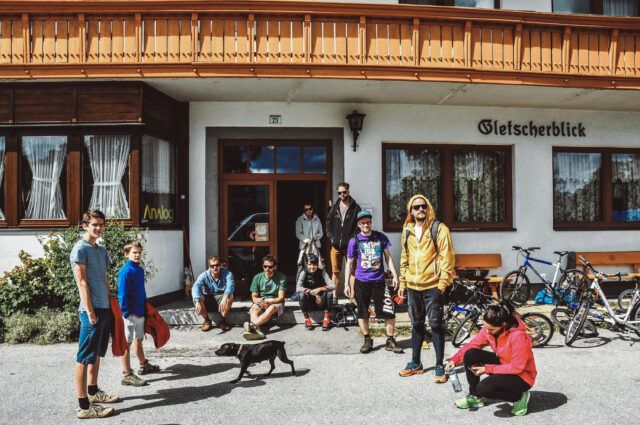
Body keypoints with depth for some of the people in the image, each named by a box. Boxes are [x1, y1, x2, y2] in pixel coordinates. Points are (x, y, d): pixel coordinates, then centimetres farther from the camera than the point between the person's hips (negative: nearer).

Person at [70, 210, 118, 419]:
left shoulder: (101, 250, 16)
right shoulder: (80, 249, -10)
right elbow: (82, 282, -15)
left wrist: (110, 303, 16)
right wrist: (90, 311, -18)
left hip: (104, 308, 9)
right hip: (92, 310, -9)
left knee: (97, 354, 18)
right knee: (85, 357, -4)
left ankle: (93, 391, 32)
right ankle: (84, 406, 1)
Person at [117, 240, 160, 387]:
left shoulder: (140, 270, 9)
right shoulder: (125, 271, -16)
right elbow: (122, 294, -18)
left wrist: (145, 305, 18)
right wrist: (126, 313, -19)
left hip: (140, 311, 8)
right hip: (130, 313, -8)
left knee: (138, 340, 22)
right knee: (127, 343, -1)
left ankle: (143, 365, 36)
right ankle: (127, 375, 5)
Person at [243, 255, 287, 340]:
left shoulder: (281, 278, -1)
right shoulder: (257, 277, 6)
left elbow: (281, 297, -6)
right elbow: (253, 297, 6)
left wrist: (269, 302, -25)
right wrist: (258, 301, -19)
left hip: (275, 302, -2)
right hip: (260, 301, 2)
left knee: (271, 308, -38)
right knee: (253, 310, -32)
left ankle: (252, 325, -56)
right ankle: (258, 331, -59)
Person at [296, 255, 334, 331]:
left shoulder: (322, 272, -7)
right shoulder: (304, 273, -9)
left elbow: (332, 286, -17)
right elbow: (298, 288, -22)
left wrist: (319, 289, -32)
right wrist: (312, 292, -35)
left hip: (320, 302, 1)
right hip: (308, 303, 0)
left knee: (329, 293, -26)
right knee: (301, 294, -30)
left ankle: (326, 319, -18)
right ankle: (307, 320, -13)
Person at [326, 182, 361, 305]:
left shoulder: (356, 208, 1)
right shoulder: (334, 207, 10)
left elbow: (358, 226, -2)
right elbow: (328, 223, 14)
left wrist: (352, 240, -10)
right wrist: (331, 237, 3)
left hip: (350, 245, -3)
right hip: (336, 245, 3)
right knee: (335, 272, 6)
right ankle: (334, 297, 13)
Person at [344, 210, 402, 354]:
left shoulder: (380, 237, 5)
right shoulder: (354, 241, 2)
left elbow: (388, 257, 10)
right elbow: (349, 263, 7)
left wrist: (395, 276, 2)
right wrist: (347, 284, 3)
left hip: (379, 281, 0)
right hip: (361, 281, 0)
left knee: (388, 311, -4)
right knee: (362, 312, 7)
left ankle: (390, 341, 10)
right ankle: (367, 340, 22)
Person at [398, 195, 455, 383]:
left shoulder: (439, 229, -7)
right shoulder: (407, 231, 10)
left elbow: (447, 257, -9)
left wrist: (443, 283, -14)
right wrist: (402, 283, 13)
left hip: (432, 286, -5)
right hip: (413, 286, 5)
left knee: (436, 325, 1)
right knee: (417, 324, 15)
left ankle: (439, 367, 13)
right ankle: (415, 363, 27)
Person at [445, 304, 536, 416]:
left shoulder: (518, 336, -31)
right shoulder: (489, 328, -11)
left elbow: (517, 367, -26)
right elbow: (471, 345, -1)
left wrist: (487, 369, -24)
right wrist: (454, 360, -15)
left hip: (521, 375, -7)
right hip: (503, 364, 7)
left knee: (484, 388, -28)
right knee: (470, 354, -13)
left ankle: (519, 396, -1)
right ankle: (475, 397, 4)